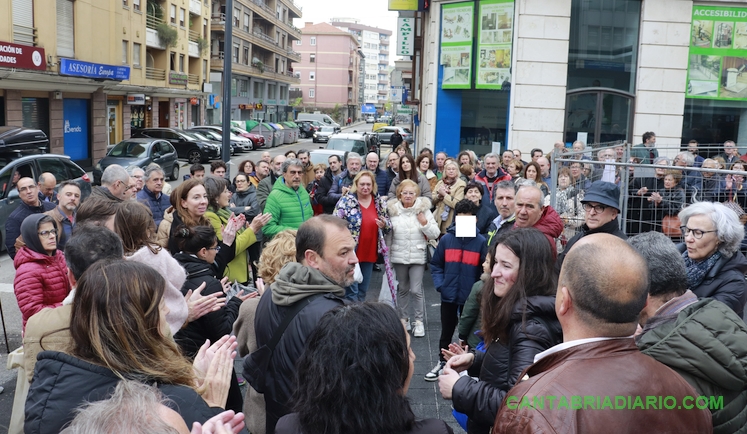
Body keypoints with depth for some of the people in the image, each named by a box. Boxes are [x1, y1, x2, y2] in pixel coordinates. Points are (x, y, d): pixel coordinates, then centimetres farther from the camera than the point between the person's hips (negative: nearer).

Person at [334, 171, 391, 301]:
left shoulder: (380, 202, 5)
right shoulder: (346, 201, -9)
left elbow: (389, 224, 12)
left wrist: (384, 225, -11)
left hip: (370, 253, 5)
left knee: (363, 291, 15)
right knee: (352, 291, -3)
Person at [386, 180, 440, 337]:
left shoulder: (423, 210, -2)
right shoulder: (393, 210, -1)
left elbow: (435, 234, -2)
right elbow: (388, 234, 5)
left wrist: (425, 223, -15)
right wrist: (387, 254, 4)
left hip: (418, 257, -2)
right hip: (399, 257, 2)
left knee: (416, 290, -4)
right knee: (402, 289, 13)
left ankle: (419, 321, 9)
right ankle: (404, 319, 26)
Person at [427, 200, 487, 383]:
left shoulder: (481, 241, -7)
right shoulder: (446, 239, -3)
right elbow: (436, 265, 5)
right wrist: (440, 285, -5)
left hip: (471, 297, -2)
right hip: (449, 296, 2)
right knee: (446, 331, 16)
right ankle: (442, 362, 32)